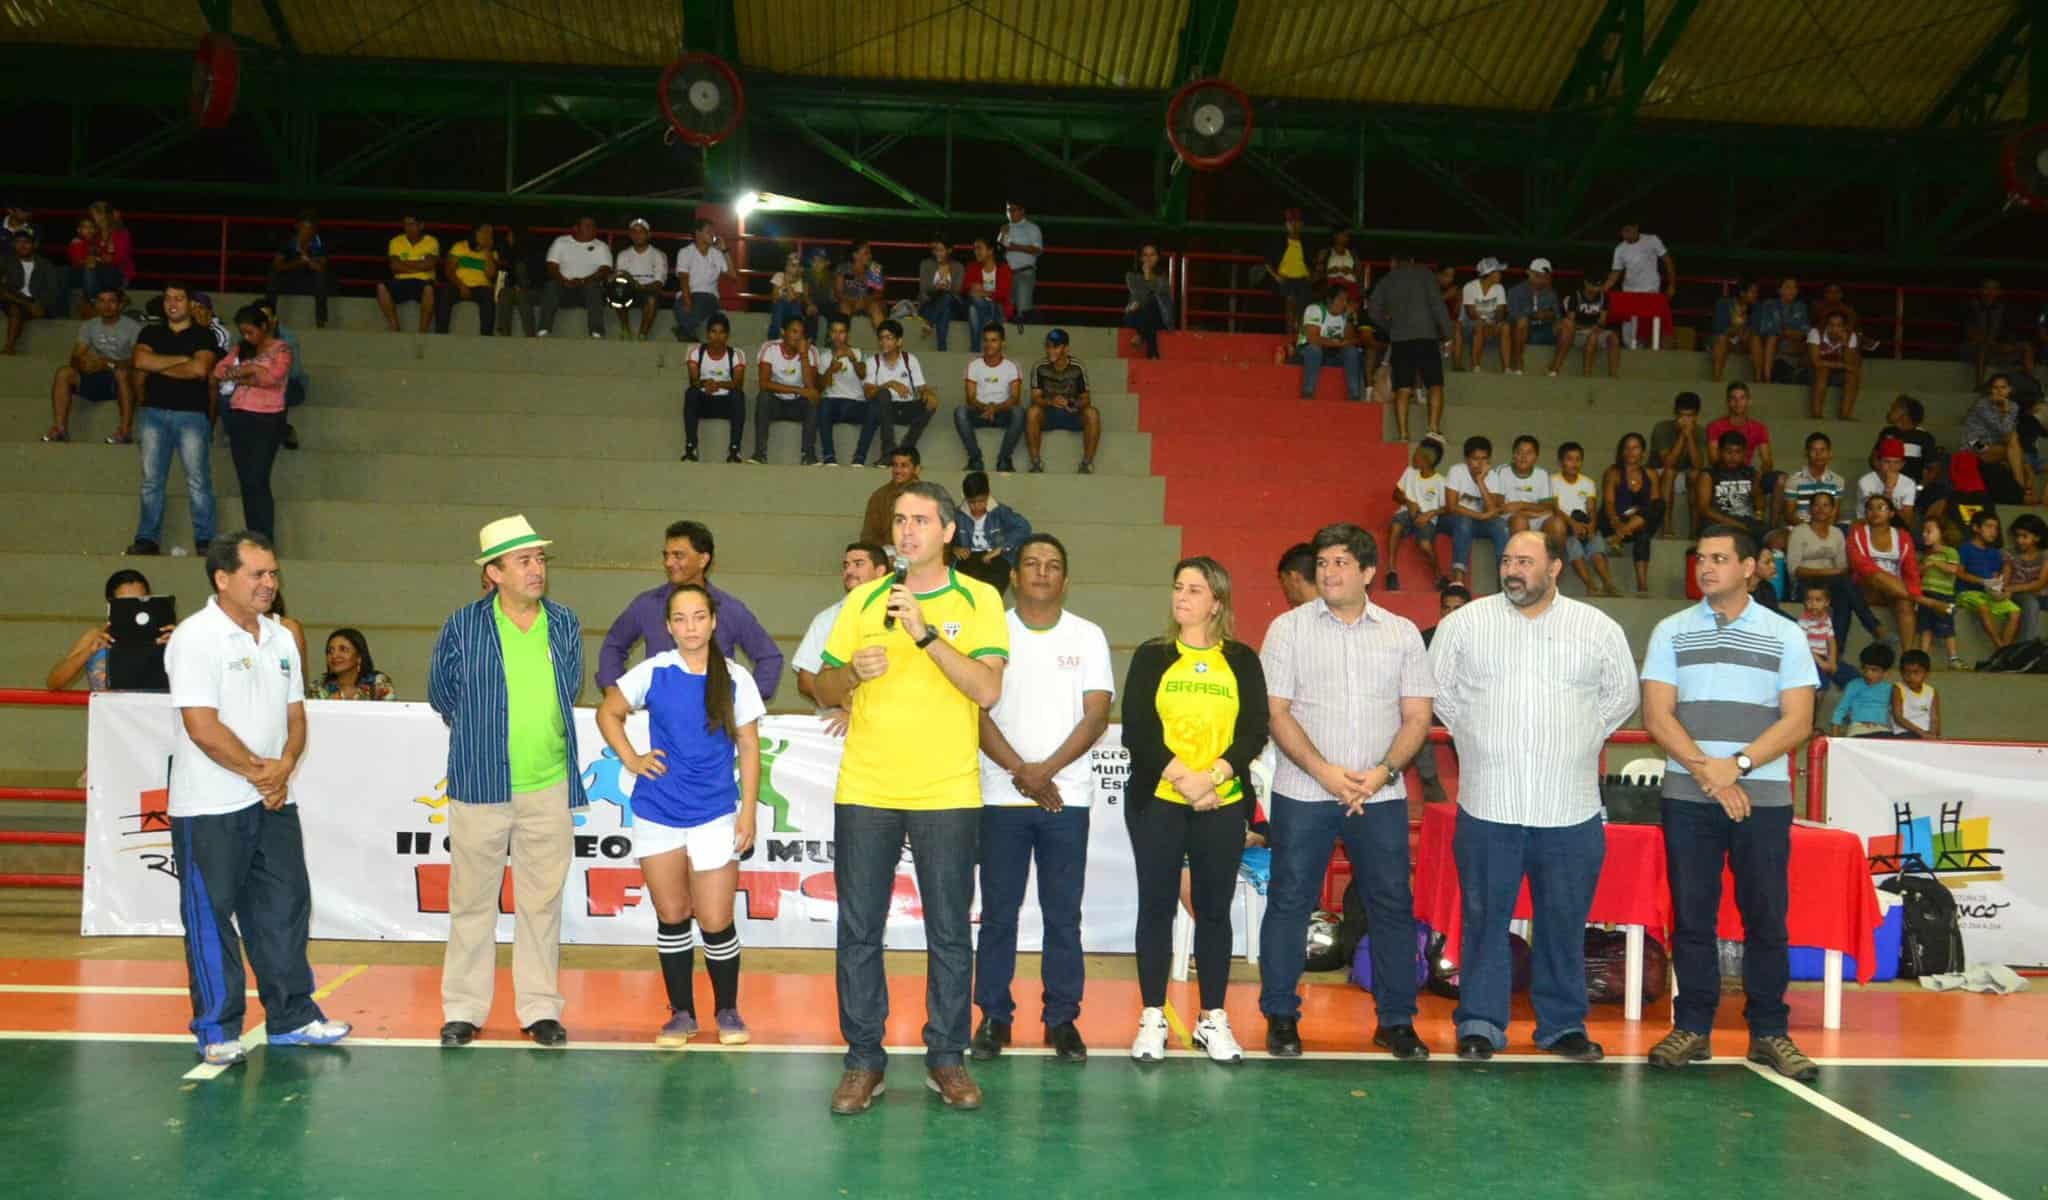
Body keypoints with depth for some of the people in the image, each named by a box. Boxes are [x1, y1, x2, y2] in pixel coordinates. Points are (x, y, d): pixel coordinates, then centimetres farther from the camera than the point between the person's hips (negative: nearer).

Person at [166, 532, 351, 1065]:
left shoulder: (280, 639, 10)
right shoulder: (196, 638, -12)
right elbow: (202, 726, -19)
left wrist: (283, 768, -6)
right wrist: (259, 770, -11)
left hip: (273, 801, 7)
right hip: (210, 807, -7)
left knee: (285, 908, 10)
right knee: (211, 916, 2)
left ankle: (292, 1017, 20)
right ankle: (217, 1031, 11)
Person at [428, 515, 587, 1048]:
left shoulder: (565, 625, 4)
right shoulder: (462, 626, -4)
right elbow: (441, 695, 9)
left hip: (549, 788, 2)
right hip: (479, 786, -2)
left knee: (541, 902, 8)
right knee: (472, 902, 8)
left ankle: (540, 1009, 17)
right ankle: (463, 1010, 18)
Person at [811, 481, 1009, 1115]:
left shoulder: (979, 600, 0)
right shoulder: (864, 599, 8)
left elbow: (988, 690, -12)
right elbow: (823, 688, 10)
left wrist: (925, 632, -20)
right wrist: (852, 673, -12)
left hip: (948, 794, -2)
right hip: (865, 791, 2)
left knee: (950, 933, 6)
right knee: (858, 931, 5)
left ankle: (946, 1057, 18)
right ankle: (863, 1059, 16)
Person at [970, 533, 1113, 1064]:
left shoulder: (1088, 636, 6)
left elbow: (1096, 716, -1)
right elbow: (977, 711, -2)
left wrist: (1045, 770, -12)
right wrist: (1020, 773, -11)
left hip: (1067, 796, 0)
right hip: (1001, 796, 0)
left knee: (1064, 915, 3)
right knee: (998, 913, 4)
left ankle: (1062, 1020, 13)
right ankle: (994, 1017, 14)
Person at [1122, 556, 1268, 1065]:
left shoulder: (1242, 660, 8)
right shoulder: (1151, 656, 6)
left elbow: (1254, 731, -1)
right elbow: (1136, 729, -3)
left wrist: (1212, 776, -15)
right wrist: (1182, 778, -14)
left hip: (1223, 804, 1)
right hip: (1156, 800, 0)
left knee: (1215, 908, 5)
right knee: (1156, 905, 2)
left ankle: (1213, 1019, 14)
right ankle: (1152, 1018, 10)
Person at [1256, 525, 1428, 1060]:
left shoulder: (1402, 633, 7)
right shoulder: (1289, 628, 1)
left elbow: (1417, 717, 5)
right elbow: (1275, 711, -4)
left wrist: (1384, 772, -11)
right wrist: (1323, 771, -14)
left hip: (1381, 795, 2)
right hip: (1303, 793, -1)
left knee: (1393, 905, 4)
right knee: (1289, 901, 3)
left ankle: (1396, 1020, 17)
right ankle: (1280, 1017, 15)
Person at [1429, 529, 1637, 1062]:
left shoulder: (1598, 628, 4)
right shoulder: (1465, 622, 3)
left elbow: (1621, 695, 17)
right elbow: (1440, 689, 14)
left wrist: (1582, 741, 12)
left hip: (1570, 808, 1)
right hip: (1487, 803, -1)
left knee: (1564, 922, 8)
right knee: (1485, 917, 4)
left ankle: (1562, 1025, 20)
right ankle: (1479, 1024, 13)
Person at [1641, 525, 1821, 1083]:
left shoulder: (1785, 635, 5)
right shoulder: (1671, 631, 7)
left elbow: (1798, 721, -2)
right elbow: (1657, 716, 0)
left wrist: (1737, 765, -13)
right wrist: (1707, 772, -11)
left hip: (1764, 796, -1)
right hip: (1687, 796, 1)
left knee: (1765, 916, 2)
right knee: (1691, 914, 3)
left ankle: (1769, 1032, 12)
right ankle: (1693, 1027, 12)